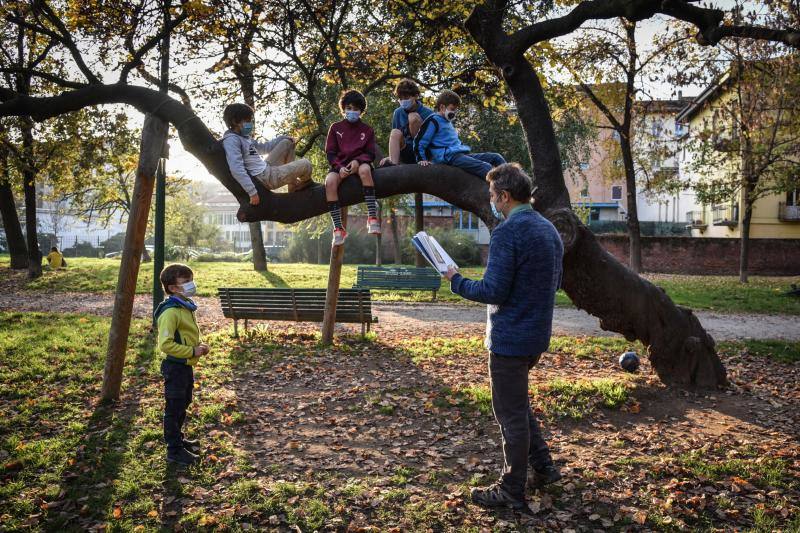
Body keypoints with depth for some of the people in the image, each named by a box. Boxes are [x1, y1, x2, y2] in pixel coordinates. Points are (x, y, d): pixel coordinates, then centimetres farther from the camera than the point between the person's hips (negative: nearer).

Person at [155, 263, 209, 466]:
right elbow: (165, 344, -27)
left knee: (183, 405, 23)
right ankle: (174, 451, 12)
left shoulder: (186, 306, 9)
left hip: (186, 366, 10)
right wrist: (192, 351, -24)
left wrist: (200, 345, 4)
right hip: (175, 367, -10)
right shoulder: (170, 312, -22)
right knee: (174, 408, 2)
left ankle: (178, 439, 39)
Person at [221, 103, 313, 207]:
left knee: (287, 143, 23)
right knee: (305, 164, -11)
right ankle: (305, 181, 28)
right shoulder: (231, 140, -19)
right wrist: (252, 192, -31)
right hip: (265, 178, -11)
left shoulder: (244, 137, 12)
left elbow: (262, 148, 27)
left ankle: (293, 183, 18)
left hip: (267, 168, 11)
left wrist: (282, 138, 19)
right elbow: (236, 169, -28)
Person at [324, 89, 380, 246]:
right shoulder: (335, 128, 12)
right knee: (330, 181, -33)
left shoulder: (367, 130, 12)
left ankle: (372, 216, -39)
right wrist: (340, 167, -14)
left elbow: (371, 154, 5)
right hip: (340, 165, 1)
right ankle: (338, 228, -33)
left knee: (365, 169, -39)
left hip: (359, 163, -1)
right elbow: (330, 152, 6)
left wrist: (357, 161, -17)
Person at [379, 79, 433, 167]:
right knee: (395, 132, -25)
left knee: (413, 117, -19)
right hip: (407, 154, 3)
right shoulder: (398, 113, 4)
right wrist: (390, 156, -5)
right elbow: (394, 137, 10)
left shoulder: (428, 113, -7)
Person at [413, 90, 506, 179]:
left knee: (496, 157, -1)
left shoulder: (448, 122, 25)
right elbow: (419, 142, -3)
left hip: (462, 154, 9)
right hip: (450, 157, -9)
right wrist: (422, 160, -6)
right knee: (486, 167, -26)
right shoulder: (433, 121, -2)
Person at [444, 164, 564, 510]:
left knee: (511, 413, 3)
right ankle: (542, 467, 32)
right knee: (518, 404, 25)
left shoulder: (507, 232, -19)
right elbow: (555, 283, 18)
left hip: (510, 338, -9)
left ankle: (512, 491, 16)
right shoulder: (549, 229, 10)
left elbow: (493, 291, -22)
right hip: (538, 334, 9)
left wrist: (456, 281, -7)